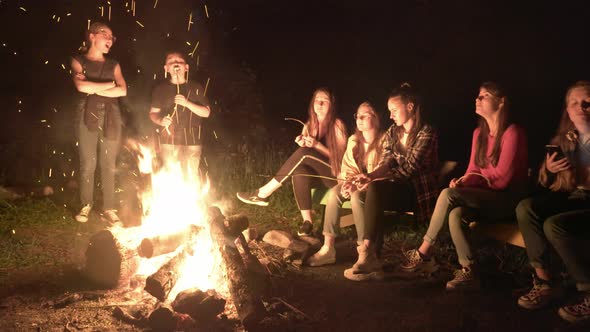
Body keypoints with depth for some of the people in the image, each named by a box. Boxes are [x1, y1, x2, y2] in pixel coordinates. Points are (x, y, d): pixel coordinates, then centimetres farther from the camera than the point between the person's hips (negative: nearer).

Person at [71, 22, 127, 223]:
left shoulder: (113, 65, 15)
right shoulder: (79, 61, 8)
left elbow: (123, 90, -1)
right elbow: (81, 86, -11)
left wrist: (94, 90, -7)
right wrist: (110, 84, -3)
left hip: (111, 117, 2)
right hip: (88, 116, -2)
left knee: (109, 165, 1)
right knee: (88, 163, -3)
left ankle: (109, 208, 6)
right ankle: (86, 205, 12)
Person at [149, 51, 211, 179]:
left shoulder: (196, 88, 5)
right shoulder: (160, 89, 7)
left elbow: (206, 112, 2)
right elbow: (153, 113, 10)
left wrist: (186, 103, -13)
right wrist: (160, 120, -13)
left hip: (192, 139, 0)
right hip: (168, 139, 0)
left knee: (191, 177, -1)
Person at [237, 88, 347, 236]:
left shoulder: (337, 125, -6)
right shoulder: (309, 125, 9)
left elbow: (340, 157, -7)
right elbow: (304, 160, 11)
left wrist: (317, 145, -20)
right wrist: (302, 144, -12)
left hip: (335, 174, -5)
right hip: (317, 173, 5)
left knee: (304, 152, -30)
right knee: (299, 172, -32)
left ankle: (264, 193, -26)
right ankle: (307, 221, -24)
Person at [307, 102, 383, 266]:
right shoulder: (353, 140, 9)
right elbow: (346, 166, 8)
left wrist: (357, 185, -28)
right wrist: (346, 183, -14)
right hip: (355, 185, 5)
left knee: (357, 195, -35)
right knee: (334, 193, -24)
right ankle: (328, 248, -28)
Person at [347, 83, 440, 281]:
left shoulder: (427, 133, -8)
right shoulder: (392, 133, 14)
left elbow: (410, 168, -18)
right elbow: (387, 162, 0)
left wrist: (373, 178, -26)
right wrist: (370, 176, -23)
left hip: (420, 192, -6)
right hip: (398, 189, 6)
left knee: (375, 189, -32)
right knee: (373, 191, -29)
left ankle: (367, 254, -35)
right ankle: (370, 257, -32)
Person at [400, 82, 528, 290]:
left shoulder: (512, 133, -11)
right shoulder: (479, 133, 11)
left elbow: (502, 179, -15)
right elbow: (473, 171, 10)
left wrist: (465, 184, -9)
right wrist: (462, 182, -12)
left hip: (508, 199, -6)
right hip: (485, 198, 6)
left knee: (449, 194, -27)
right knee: (455, 213, -28)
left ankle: (423, 255, -15)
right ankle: (468, 272, -21)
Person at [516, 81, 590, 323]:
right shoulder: (563, 139, 11)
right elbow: (547, 184, 12)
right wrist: (548, 169, -10)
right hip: (570, 198, 6)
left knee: (554, 225, -31)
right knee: (526, 208, -22)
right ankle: (545, 282, -15)